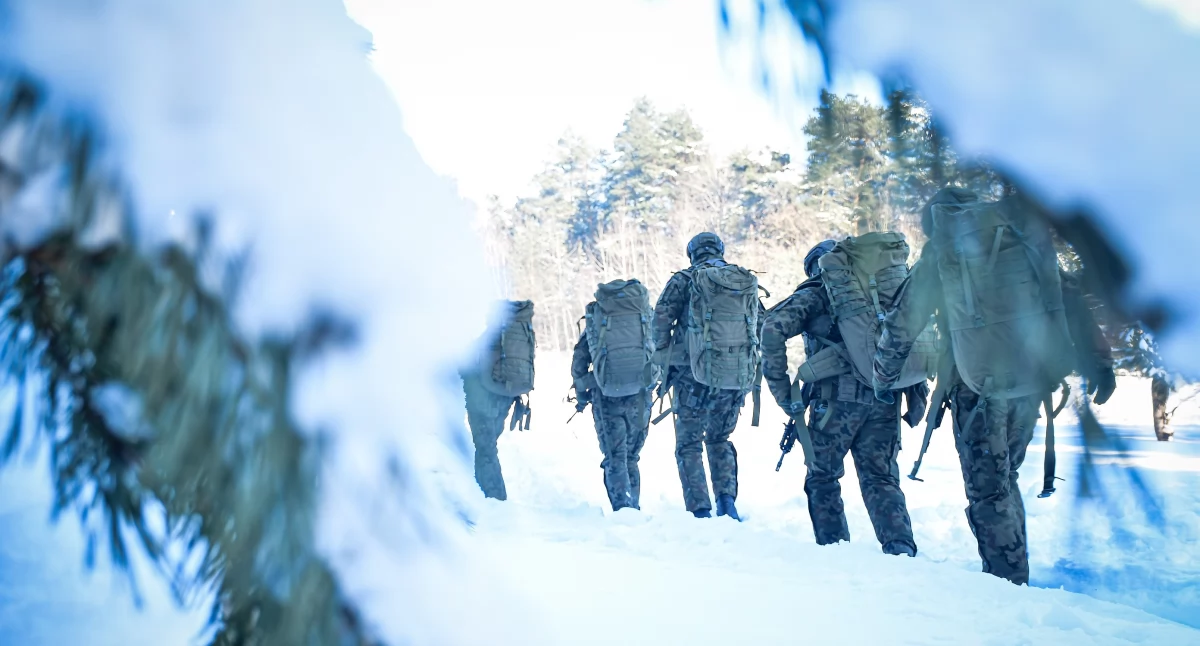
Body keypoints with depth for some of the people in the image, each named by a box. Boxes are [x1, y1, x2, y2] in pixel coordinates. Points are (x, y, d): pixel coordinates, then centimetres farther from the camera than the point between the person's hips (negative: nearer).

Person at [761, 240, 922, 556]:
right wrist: (917, 391, 14)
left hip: (838, 399, -4)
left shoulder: (814, 295, 10)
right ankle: (902, 549, -4)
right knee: (881, 478, 12)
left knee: (822, 477, 11)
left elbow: (773, 328, -8)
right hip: (884, 399, 4)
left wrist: (783, 392, -6)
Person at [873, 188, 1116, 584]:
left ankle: (1009, 582, 1)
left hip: (980, 380, -5)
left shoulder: (939, 253, 2)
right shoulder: (1024, 234, 12)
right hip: (1034, 374, 5)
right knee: (1004, 477, 19)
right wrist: (1098, 362, 9)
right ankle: (1015, 574, 25)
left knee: (987, 485, 3)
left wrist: (883, 377, 17)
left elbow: (903, 322, 5)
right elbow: (1068, 298, 8)